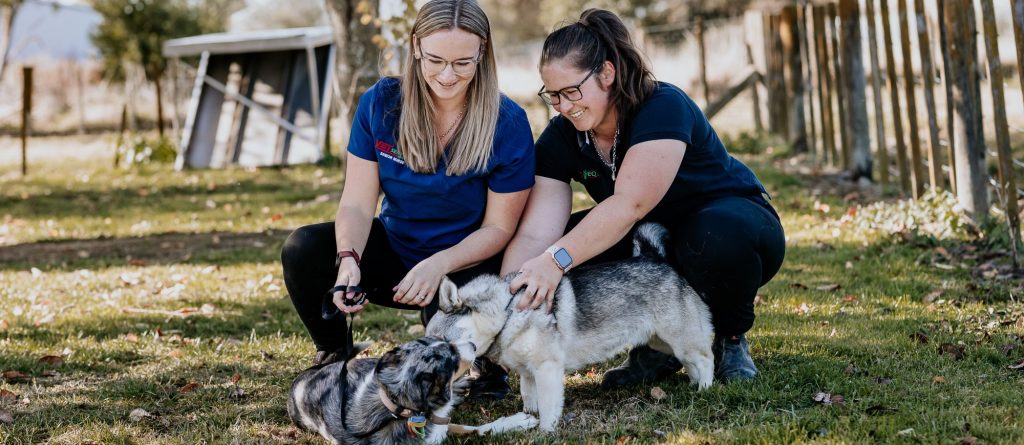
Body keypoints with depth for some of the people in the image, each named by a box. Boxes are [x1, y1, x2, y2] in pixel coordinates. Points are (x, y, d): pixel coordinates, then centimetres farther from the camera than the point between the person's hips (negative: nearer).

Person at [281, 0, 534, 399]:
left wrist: (438, 265, -30)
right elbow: (357, 204, -11)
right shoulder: (381, 104, -11)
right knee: (302, 250, -23)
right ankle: (333, 356, 1)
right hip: (394, 247, 3)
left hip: (465, 264, -3)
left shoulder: (508, 124, -17)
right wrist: (348, 259, -33)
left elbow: (498, 228, -12)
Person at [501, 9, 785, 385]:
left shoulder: (663, 107, -27)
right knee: (566, 242, -21)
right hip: (652, 242, 5)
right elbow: (535, 234, -20)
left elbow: (629, 204, -41)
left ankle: (730, 336, -10)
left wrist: (557, 261, -53)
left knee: (717, 234, -41)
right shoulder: (560, 138, -10)